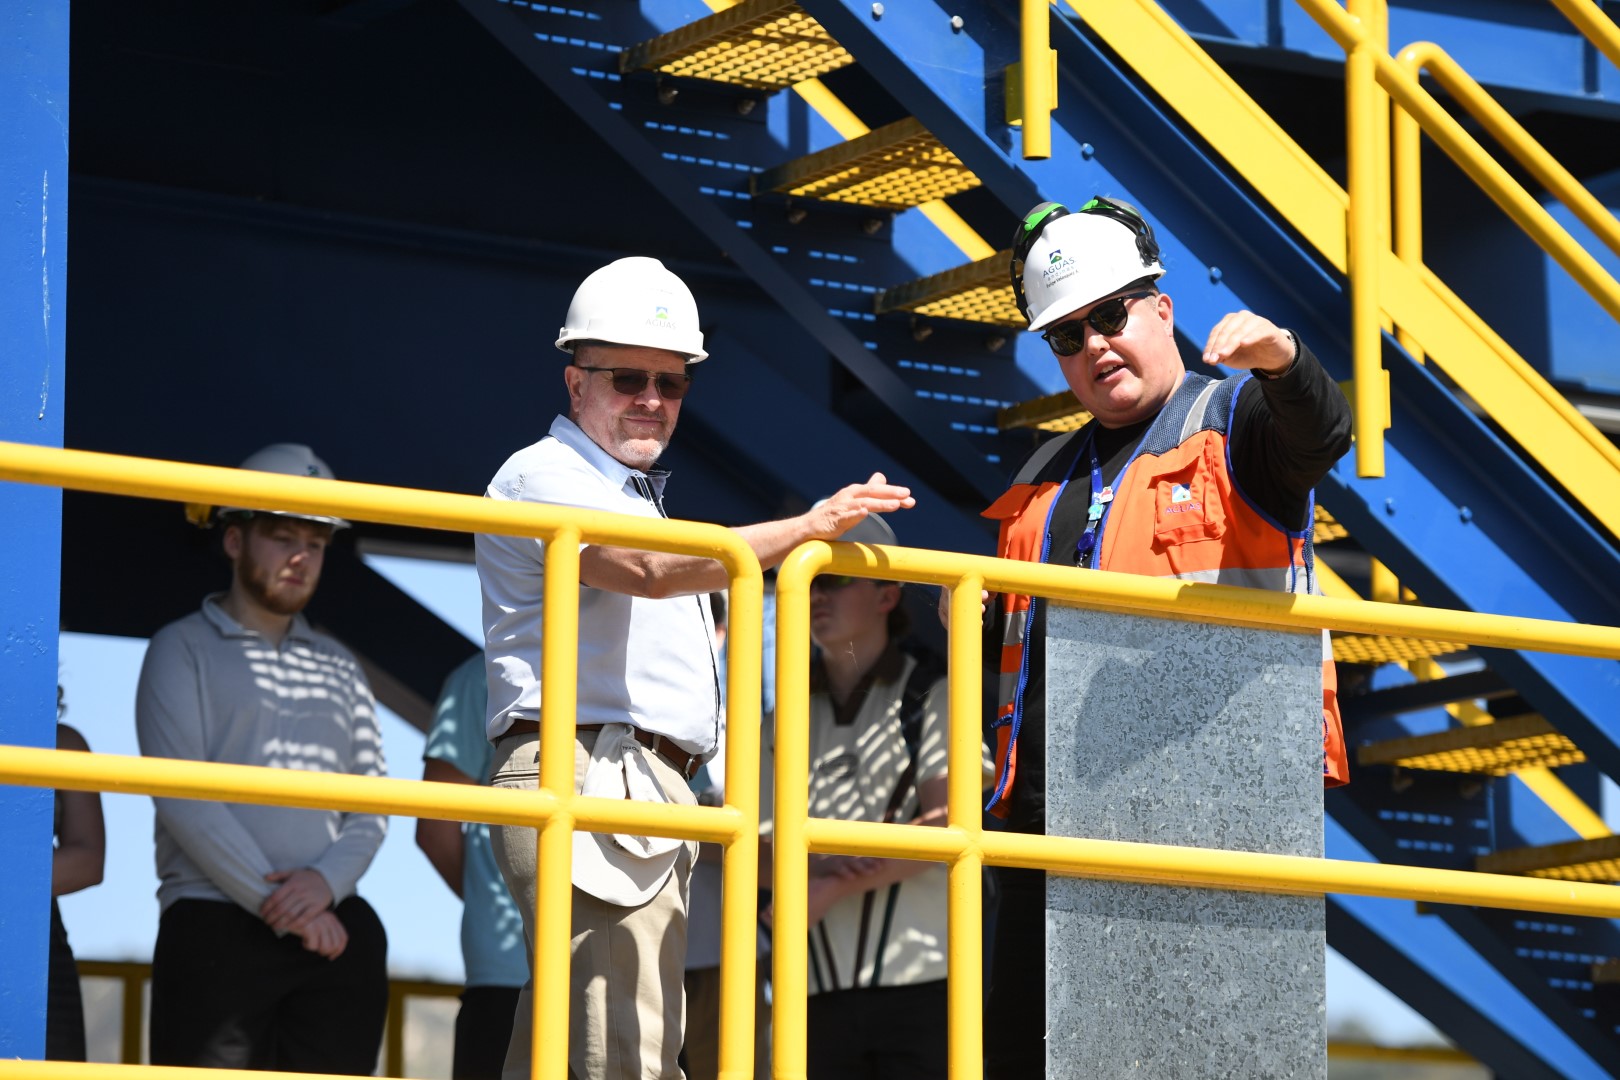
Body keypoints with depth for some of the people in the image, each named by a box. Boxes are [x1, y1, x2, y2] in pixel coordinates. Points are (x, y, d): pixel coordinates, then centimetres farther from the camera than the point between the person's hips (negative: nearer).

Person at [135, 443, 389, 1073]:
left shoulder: (339, 668, 23)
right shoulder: (184, 650, 8)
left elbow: (371, 808, 14)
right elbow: (182, 798, -5)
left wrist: (326, 880, -8)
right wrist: (280, 906, -11)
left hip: (336, 933, 4)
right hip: (216, 930, -4)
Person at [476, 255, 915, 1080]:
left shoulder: (633, 496, 29)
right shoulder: (545, 475, -4)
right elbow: (652, 568, -21)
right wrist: (808, 528, -26)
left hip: (646, 791, 10)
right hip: (589, 773, -10)